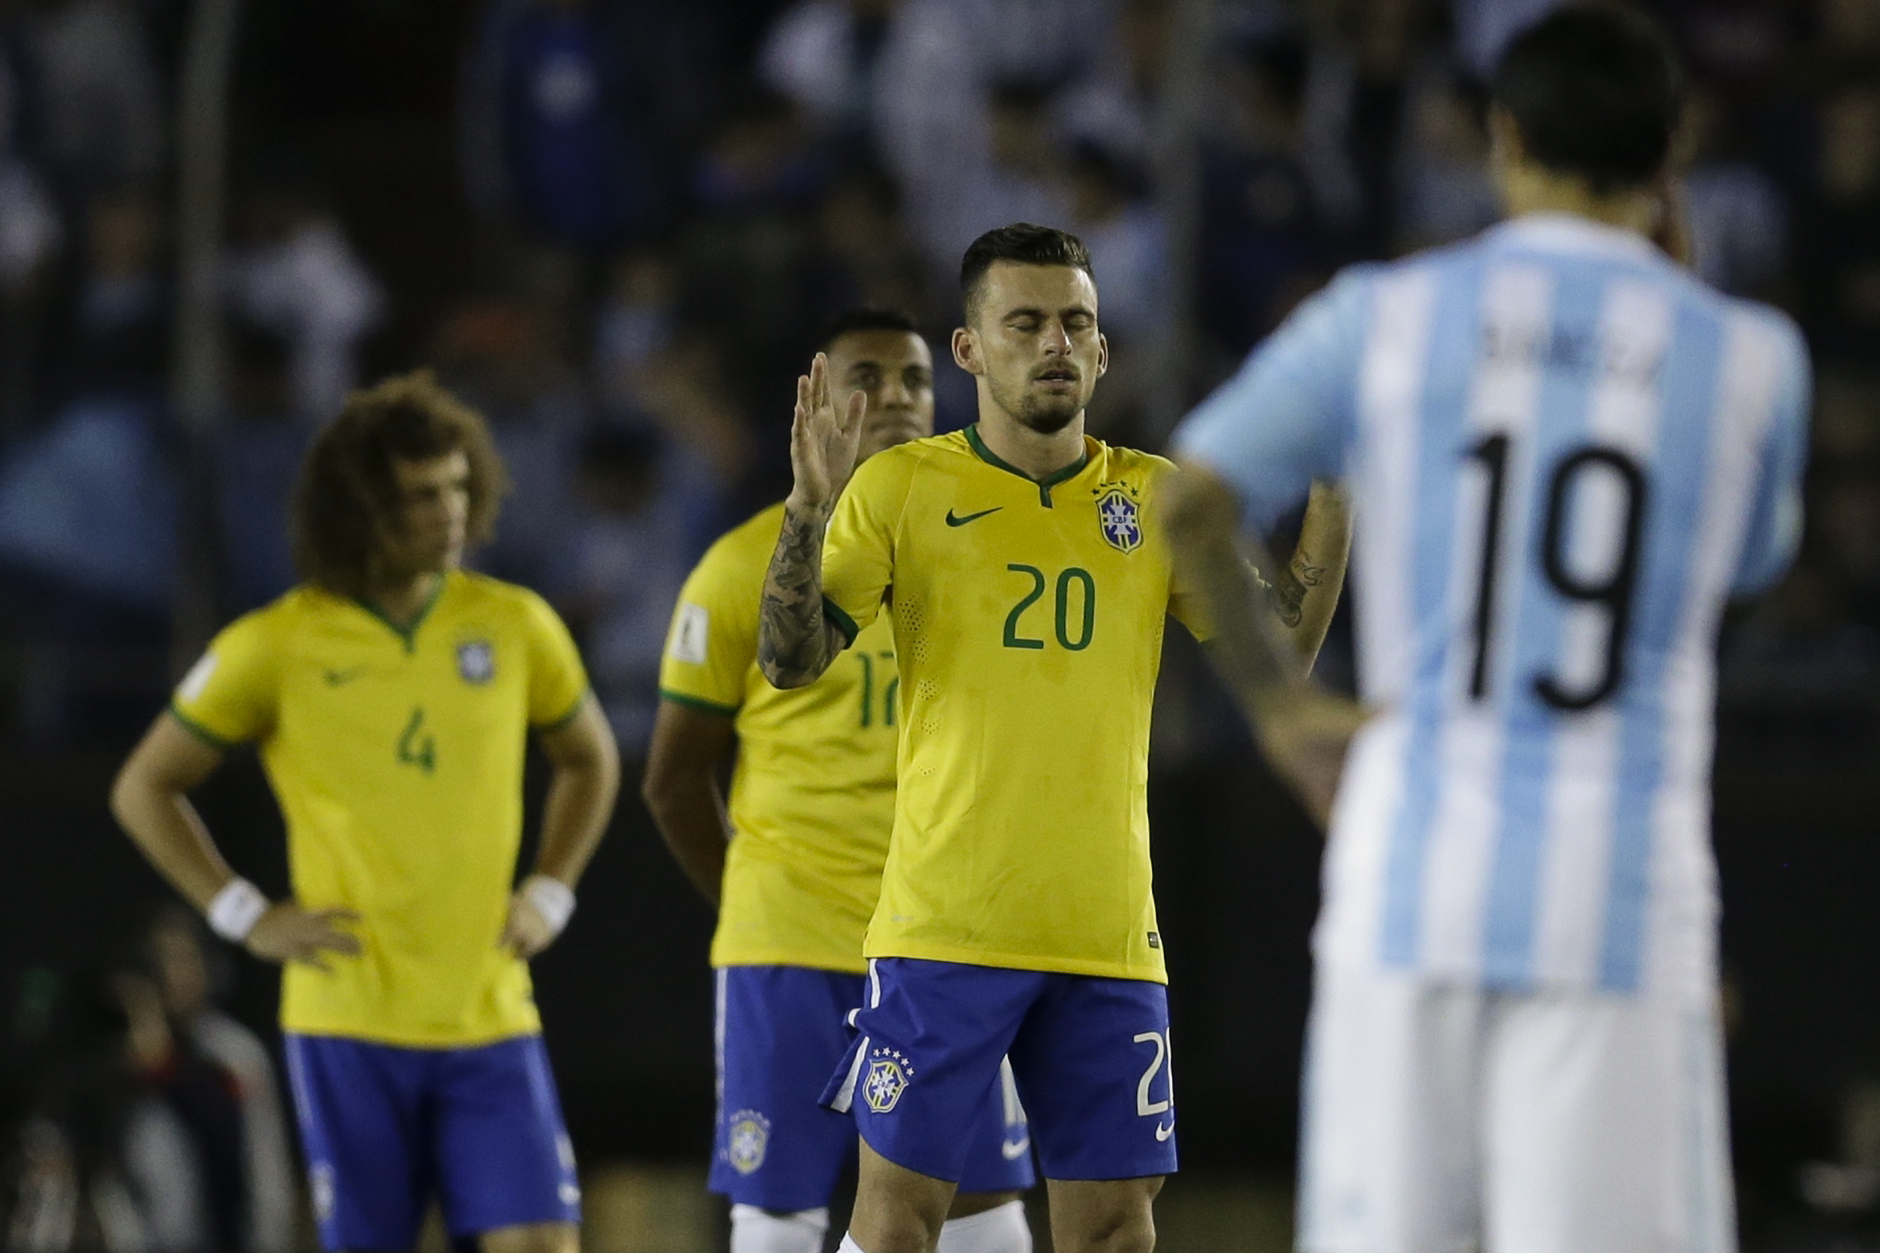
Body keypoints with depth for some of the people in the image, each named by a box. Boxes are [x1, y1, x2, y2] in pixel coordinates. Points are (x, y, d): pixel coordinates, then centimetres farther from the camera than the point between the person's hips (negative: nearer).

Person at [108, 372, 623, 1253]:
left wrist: (548, 897, 10)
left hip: (491, 1016, 2)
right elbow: (145, 789, 8)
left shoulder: (515, 626, 5)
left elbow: (588, 761, 23)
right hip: (347, 1016, -2)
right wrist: (245, 918, -1)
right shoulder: (278, 645, -2)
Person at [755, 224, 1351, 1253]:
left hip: (1107, 932, 3)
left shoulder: (1155, 499, 9)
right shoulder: (902, 487, 0)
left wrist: (1334, 503, -7)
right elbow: (790, 663, -5)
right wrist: (808, 509, -20)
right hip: (944, 927, -3)